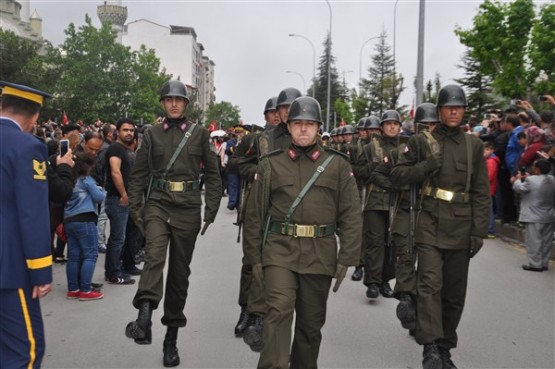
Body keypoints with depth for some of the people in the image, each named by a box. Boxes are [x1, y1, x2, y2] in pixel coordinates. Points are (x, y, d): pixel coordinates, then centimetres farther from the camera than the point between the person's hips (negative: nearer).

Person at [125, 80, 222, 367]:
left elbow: (212, 174, 7)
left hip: (188, 208, 0)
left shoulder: (199, 134, 6)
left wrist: (211, 210, 0)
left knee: (180, 271, 6)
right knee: (154, 257, -25)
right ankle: (144, 318, -39)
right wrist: (136, 209, 1)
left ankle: (171, 336, 18)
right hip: (158, 204, 0)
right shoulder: (152, 135, 7)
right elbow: (138, 174, 8)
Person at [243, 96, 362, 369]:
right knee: (278, 312, -16)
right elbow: (255, 213, 8)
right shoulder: (270, 164, 7)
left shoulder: (338, 165, 6)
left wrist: (345, 259, -2)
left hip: (320, 255, 1)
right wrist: (254, 257, 5)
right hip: (279, 251, -1)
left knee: (311, 323, 12)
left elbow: (351, 215, 4)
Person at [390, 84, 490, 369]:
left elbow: (481, 193, 7)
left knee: (454, 292, 8)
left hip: (461, 228, 2)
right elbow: (397, 176, 3)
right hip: (430, 225, -2)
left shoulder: (473, 145, 9)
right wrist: (427, 165, -11)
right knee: (430, 284, -15)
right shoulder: (421, 142, 5)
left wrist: (479, 232, 1)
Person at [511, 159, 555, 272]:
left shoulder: (531, 180, -19)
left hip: (535, 218, -7)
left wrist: (517, 179, 14)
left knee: (534, 241, 0)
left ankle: (535, 264, 2)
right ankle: (544, 263, 20)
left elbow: (519, 188, -5)